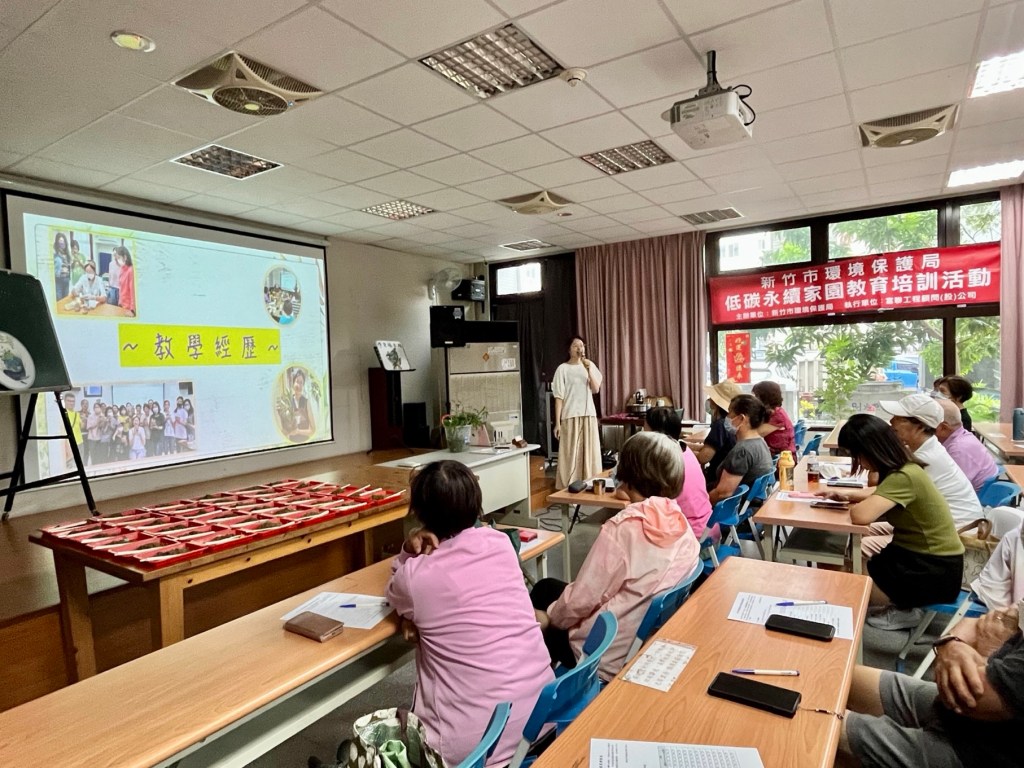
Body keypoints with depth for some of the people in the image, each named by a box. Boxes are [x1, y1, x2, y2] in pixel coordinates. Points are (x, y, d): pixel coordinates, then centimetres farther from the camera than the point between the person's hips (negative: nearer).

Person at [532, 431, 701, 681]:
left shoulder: (623, 529, -28)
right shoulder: (683, 525, -7)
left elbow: (582, 599, -20)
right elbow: (644, 586, 6)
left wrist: (549, 617, 1)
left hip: (610, 655, -6)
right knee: (547, 587, 21)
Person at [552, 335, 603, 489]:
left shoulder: (590, 365, 9)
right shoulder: (563, 369, -4)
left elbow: (596, 390, 2)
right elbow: (559, 397, -6)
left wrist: (589, 371, -12)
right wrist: (557, 422, -10)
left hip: (588, 415, 4)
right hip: (570, 417, -4)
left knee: (590, 453, 6)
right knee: (570, 455, -3)